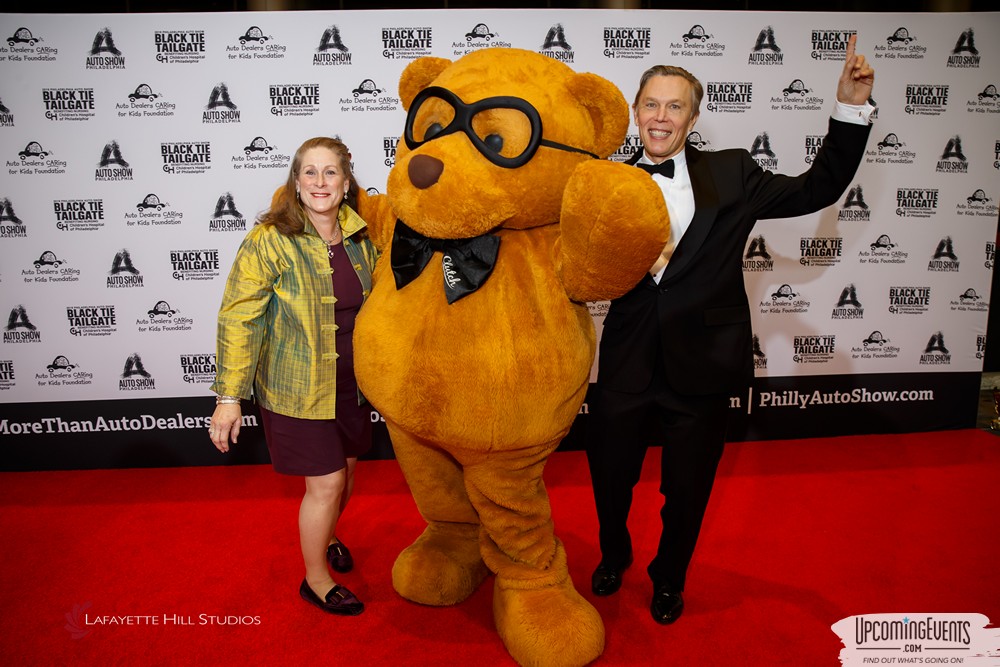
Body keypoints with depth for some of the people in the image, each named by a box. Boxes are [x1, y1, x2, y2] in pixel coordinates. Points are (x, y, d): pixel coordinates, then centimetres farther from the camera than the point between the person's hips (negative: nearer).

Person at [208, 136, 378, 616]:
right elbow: (237, 318, -16)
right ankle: (316, 578, 26)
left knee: (346, 470, 18)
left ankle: (327, 536, 50)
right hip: (296, 386, -5)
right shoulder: (269, 241, -16)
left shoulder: (361, 238, 0)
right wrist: (229, 397, -18)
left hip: (350, 383, 5)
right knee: (326, 482, 0)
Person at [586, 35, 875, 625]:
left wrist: (852, 107, -3)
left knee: (687, 490, 17)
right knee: (609, 475, 17)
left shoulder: (731, 174, 1)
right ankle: (615, 555, 49)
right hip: (628, 367, 1)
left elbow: (819, 190, 3)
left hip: (701, 369, 0)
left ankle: (669, 577, 46)